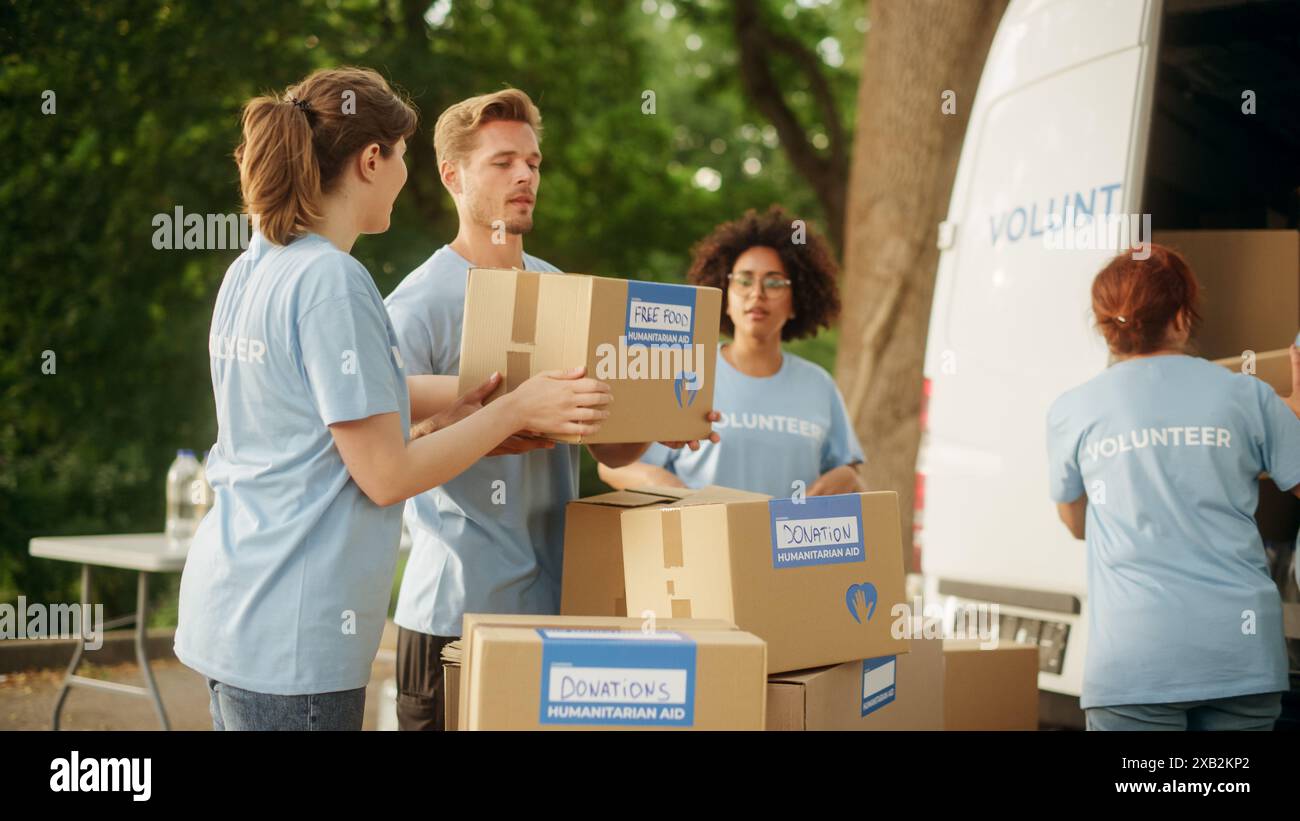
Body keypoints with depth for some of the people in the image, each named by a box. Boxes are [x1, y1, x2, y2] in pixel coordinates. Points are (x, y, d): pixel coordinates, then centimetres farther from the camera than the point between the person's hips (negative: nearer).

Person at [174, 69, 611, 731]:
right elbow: (386, 476, -15)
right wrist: (516, 410, -7)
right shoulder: (330, 281, -17)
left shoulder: (250, 271, 11)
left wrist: (451, 405, 20)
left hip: (229, 605, 9)